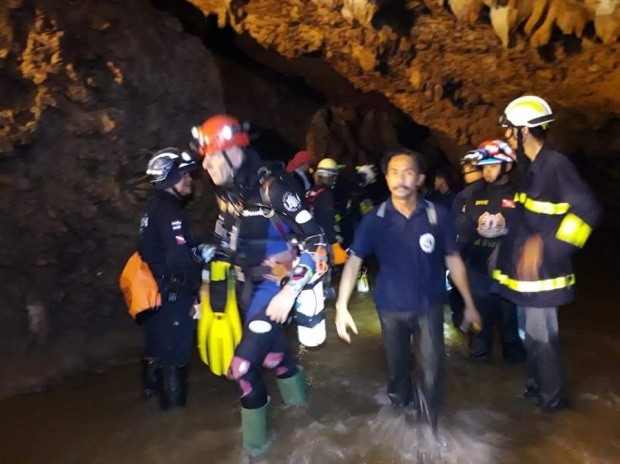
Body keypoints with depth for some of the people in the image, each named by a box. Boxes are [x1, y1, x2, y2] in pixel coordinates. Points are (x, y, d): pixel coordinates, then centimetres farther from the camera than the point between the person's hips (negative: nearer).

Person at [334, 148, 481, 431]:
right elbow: (354, 260, -13)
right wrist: (342, 306, -22)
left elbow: (453, 260, -2)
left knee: (431, 372, 0)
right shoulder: (375, 219, -11)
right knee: (397, 367, 20)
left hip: (429, 305, -1)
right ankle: (402, 407, 50)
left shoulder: (438, 215, -11)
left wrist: (469, 303, 2)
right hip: (390, 307, 1)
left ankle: (432, 425, 27)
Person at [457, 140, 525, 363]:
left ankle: (514, 357, 27)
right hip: (478, 269, 4)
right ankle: (478, 355, 32)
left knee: (509, 315, 8)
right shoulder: (476, 196, 9)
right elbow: (465, 231, 9)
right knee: (480, 314, 16)